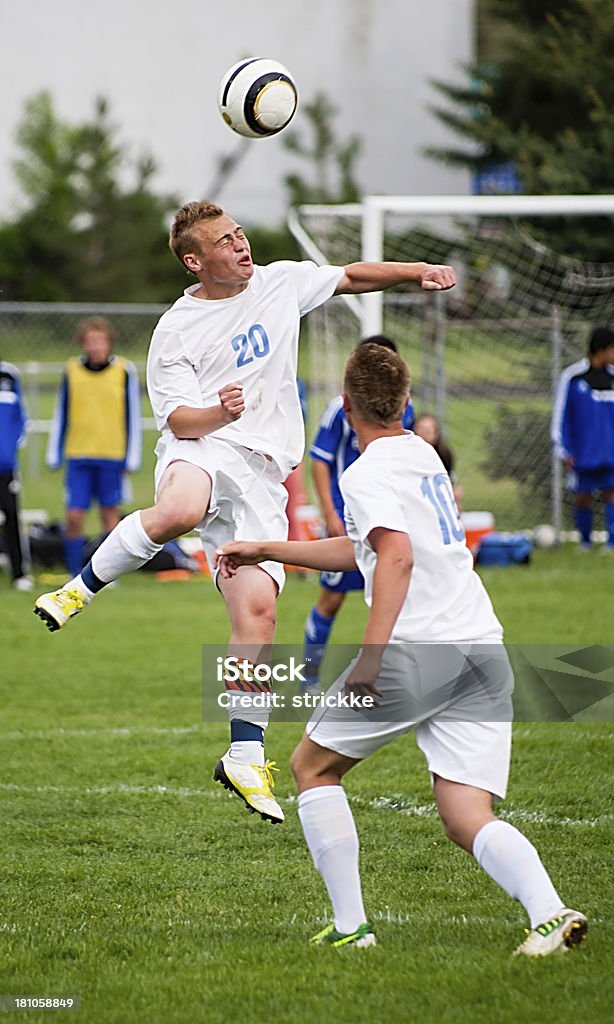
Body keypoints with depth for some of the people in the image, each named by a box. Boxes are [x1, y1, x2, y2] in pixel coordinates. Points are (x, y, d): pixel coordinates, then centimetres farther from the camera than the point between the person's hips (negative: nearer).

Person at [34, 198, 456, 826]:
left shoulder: (280, 282, 14)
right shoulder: (176, 331, 1)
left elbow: (353, 276, 28)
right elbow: (177, 418, -6)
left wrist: (418, 273, 16)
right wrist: (219, 414, -26)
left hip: (261, 469, 4)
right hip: (199, 450, -4)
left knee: (257, 609, -9)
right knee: (176, 515, -41)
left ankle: (246, 754, -1)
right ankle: (83, 587, -16)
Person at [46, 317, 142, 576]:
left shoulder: (124, 371, -2)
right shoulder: (71, 371, 2)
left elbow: (133, 416, 3)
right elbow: (61, 416, 9)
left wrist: (132, 457, 0)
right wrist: (54, 455, 8)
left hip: (112, 456, -1)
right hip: (78, 457, 1)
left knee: (110, 513, 6)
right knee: (74, 516, -4)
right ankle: (75, 573, 7)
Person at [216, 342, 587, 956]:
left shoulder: (366, 474, -4)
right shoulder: (423, 455, 23)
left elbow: (397, 557, -20)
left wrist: (372, 653, -25)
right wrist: (265, 551, 38)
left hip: (416, 652, -7)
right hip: (484, 650, 7)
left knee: (312, 766, 15)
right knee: (467, 821, 2)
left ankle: (350, 927, 10)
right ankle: (548, 912, -25)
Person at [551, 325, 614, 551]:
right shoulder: (572, 377, -7)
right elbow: (560, 415, -3)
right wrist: (562, 449, -7)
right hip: (583, 454, -2)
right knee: (582, 497, 5)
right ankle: (585, 541, 21)